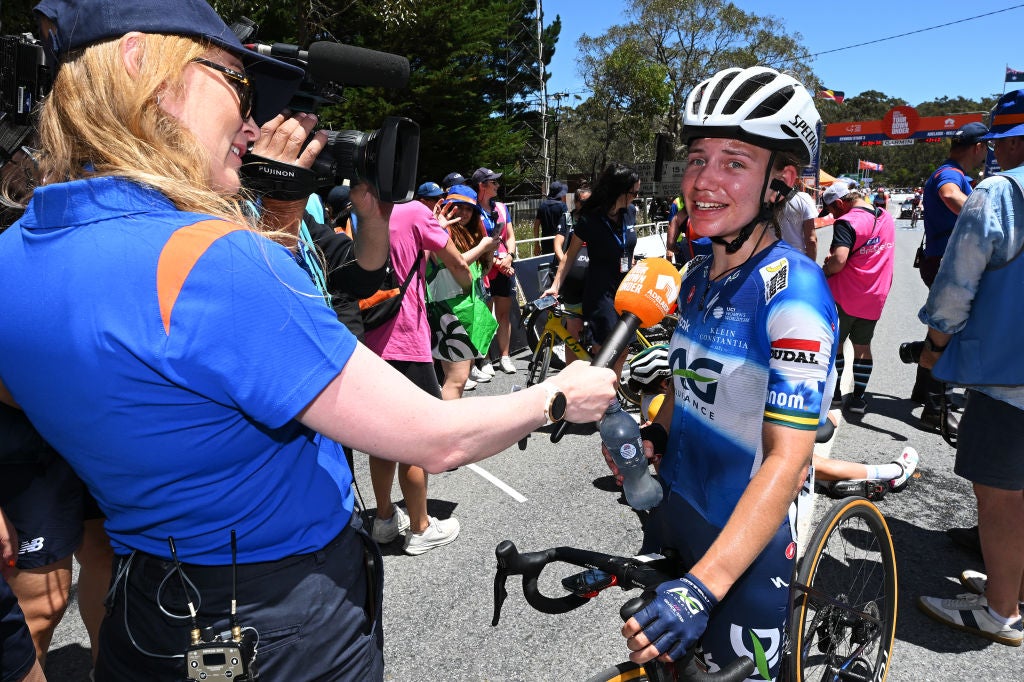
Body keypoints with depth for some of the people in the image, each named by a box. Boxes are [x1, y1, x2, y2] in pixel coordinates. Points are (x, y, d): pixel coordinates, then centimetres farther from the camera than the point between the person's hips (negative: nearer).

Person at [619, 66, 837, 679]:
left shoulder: (792, 291, -23)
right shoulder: (696, 275, 0)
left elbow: (788, 457, -27)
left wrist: (704, 585, -35)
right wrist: (654, 434, -8)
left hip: (746, 540, -7)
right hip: (674, 510, 7)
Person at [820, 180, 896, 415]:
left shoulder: (847, 222, -18)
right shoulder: (887, 218, 8)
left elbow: (838, 261, -30)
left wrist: (823, 272, -10)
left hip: (844, 296, -6)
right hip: (875, 297, 7)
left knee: (834, 343, 11)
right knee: (862, 346, 14)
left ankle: (833, 391, 20)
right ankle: (858, 397, 18)